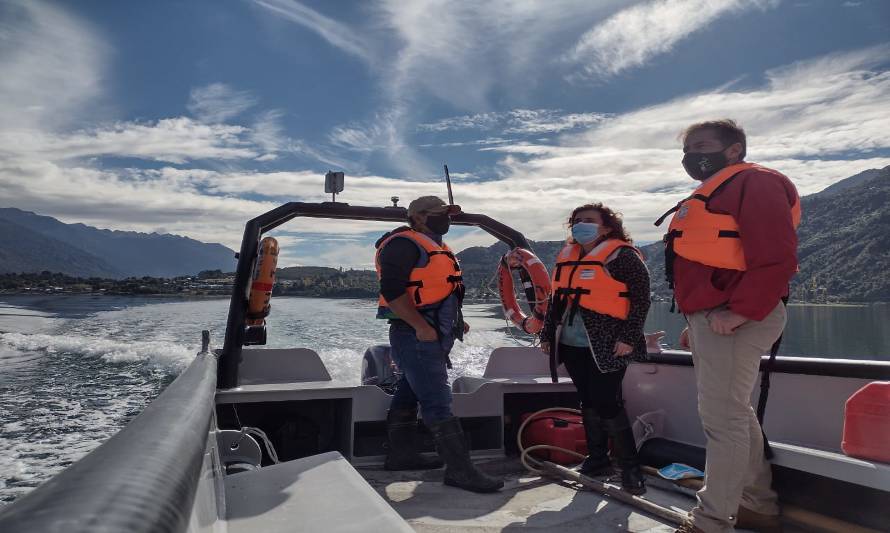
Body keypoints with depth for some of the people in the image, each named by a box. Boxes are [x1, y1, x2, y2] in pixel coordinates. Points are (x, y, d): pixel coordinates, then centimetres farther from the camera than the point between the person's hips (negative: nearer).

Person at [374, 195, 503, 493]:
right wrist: (420, 327, -25)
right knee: (438, 402, -10)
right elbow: (392, 289, -21)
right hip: (417, 336, -10)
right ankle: (459, 470, -8)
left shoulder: (434, 247, 21)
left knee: (409, 394, 16)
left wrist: (455, 321, 14)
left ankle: (400, 454, 26)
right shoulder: (404, 243, -11)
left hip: (433, 336, 10)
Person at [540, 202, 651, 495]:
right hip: (571, 344, 7)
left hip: (606, 346, -7)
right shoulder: (567, 256, 14)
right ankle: (597, 459, 26)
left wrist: (628, 337, -15)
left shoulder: (621, 255, -6)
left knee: (607, 403, -8)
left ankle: (630, 467, 8)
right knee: (588, 402, 13)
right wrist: (547, 334, 18)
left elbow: (641, 297, -9)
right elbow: (556, 299, 19)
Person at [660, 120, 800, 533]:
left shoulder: (755, 183, -8)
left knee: (721, 418, -6)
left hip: (733, 320, -11)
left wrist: (740, 312, -23)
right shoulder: (710, 195, 23)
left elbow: (776, 258, -20)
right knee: (733, 413, 17)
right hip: (710, 319, 11)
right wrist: (695, 322, 23)